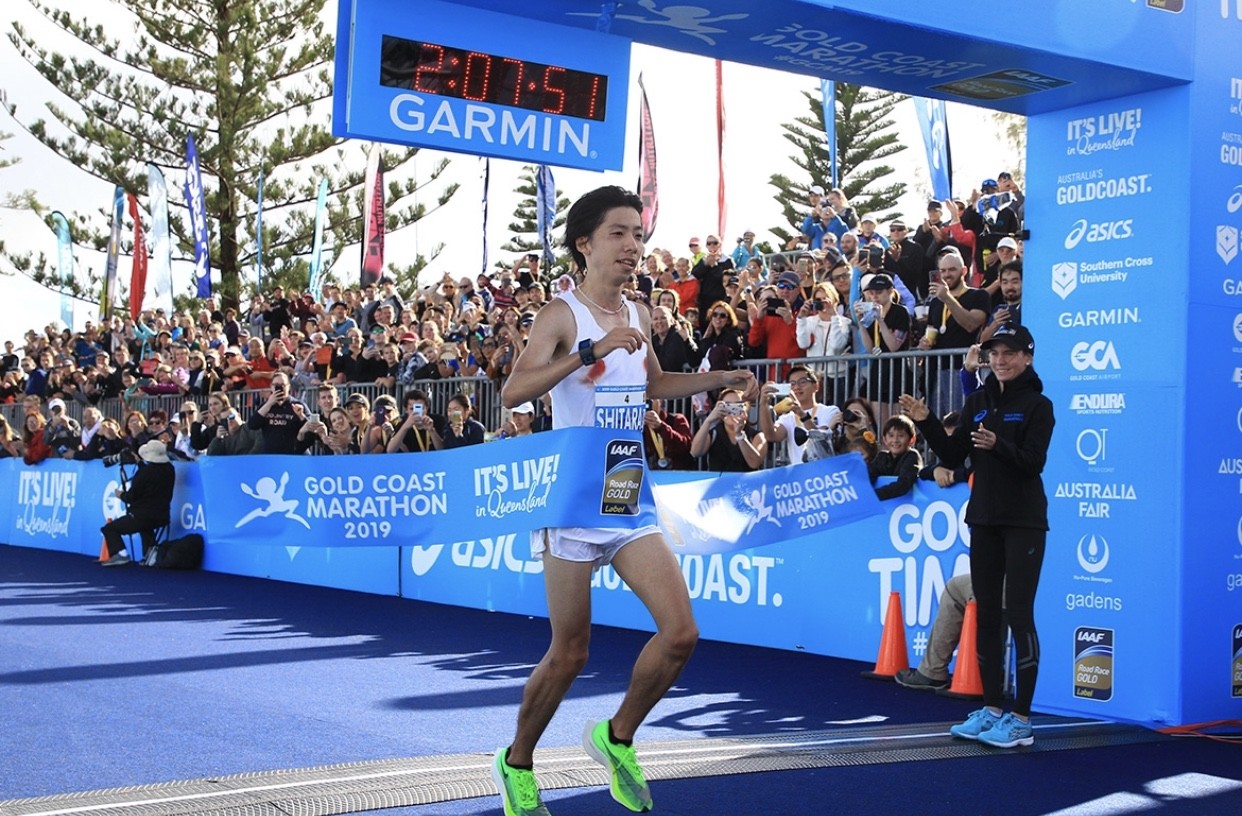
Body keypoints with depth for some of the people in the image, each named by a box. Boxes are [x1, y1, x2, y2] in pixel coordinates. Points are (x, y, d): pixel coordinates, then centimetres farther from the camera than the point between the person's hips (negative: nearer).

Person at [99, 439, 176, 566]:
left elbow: (131, 497, -11)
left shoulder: (144, 472, -19)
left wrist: (121, 495, 10)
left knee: (109, 529, 6)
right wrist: (140, 463, 32)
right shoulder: (169, 470, 0)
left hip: (142, 517, -7)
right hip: (162, 517, 7)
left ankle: (121, 554, -13)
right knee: (145, 526, 43)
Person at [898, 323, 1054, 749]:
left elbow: (1033, 463, -17)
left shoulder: (1038, 405, -7)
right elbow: (953, 456, 7)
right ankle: (991, 709, 20)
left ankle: (1021, 718, 0)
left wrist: (998, 445, -33)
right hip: (984, 519, 6)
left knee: (1019, 614, -6)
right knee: (986, 614, 10)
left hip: (1023, 522, -6)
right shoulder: (978, 402, 10)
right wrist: (926, 423, -5)